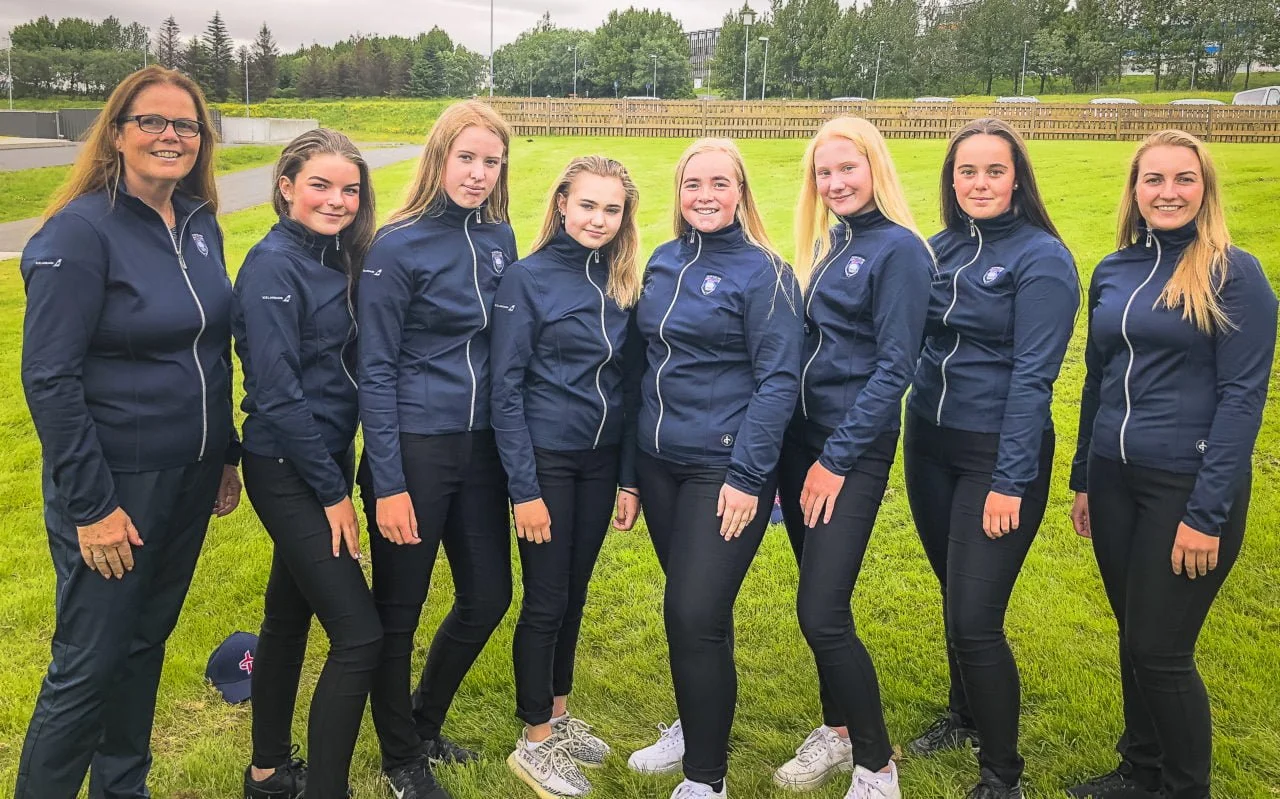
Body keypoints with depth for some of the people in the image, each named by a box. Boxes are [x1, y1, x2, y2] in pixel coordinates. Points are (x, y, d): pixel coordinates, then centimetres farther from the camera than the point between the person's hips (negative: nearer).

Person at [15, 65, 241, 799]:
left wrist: (227, 455, 14)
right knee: (89, 663, 3)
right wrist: (91, 505, -18)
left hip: (190, 480, 7)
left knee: (147, 642, 19)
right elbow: (49, 377, -17)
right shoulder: (81, 231, -15)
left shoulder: (201, 226, 4)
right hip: (114, 485, -6)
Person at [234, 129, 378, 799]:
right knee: (359, 635, -9)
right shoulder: (274, 264, -16)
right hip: (287, 471, -8)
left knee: (290, 614, 18)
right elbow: (276, 394, -19)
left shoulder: (337, 259, 8)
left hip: (325, 458, 8)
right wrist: (332, 491, -16)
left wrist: (336, 473, 6)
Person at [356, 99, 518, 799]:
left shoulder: (499, 238, 5)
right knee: (398, 610, 8)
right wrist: (387, 483, -16)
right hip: (414, 449, -6)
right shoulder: (397, 245, -11)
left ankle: (424, 723, 38)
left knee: (488, 595, 14)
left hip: (480, 446, 6)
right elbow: (374, 370, -12)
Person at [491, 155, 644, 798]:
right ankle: (534, 741, 19)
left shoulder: (621, 284, 4)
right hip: (546, 459, -5)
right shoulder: (529, 278, -11)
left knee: (574, 591, 16)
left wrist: (629, 478, 5)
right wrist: (523, 488, -16)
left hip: (601, 460, 5)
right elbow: (506, 388, -13)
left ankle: (557, 713, 34)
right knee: (546, 599, 3)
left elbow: (627, 384, 8)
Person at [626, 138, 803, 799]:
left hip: (724, 468, -6)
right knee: (682, 606, 16)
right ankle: (693, 727, 37)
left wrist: (747, 476, -17)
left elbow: (778, 380, -12)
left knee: (697, 613, -8)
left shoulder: (762, 271, -8)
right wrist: (632, 460, 15)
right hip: (660, 463, 6)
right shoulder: (661, 263, 9)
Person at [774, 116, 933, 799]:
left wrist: (836, 460, -15)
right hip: (800, 436, 7)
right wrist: (784, 449, 10)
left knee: (821, 613, -10)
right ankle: (836, 732, 32)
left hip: (854, 450, -7)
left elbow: (893, 368, -14)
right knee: (820, 600, 14)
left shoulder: (898, 249, -10)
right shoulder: (824, 244, 12)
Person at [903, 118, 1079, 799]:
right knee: (953, 596, 19)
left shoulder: (1041, 257, -11)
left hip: (999, 453, -6)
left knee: (976, 618, -7)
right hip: (930, 443, 6)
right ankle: (966, 715, 41)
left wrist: (1011, 481, -18)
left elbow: (1033, 375, -16)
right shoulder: (940, 249, 7)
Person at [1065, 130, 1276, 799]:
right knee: (1133, 639, 15)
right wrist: (1082, 479, 15)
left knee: (1161, 650, 0)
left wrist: (1208, 512, -17)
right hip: (1115, 480, 5)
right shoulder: (1113, 271, 8)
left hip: (1189, 485, -5)